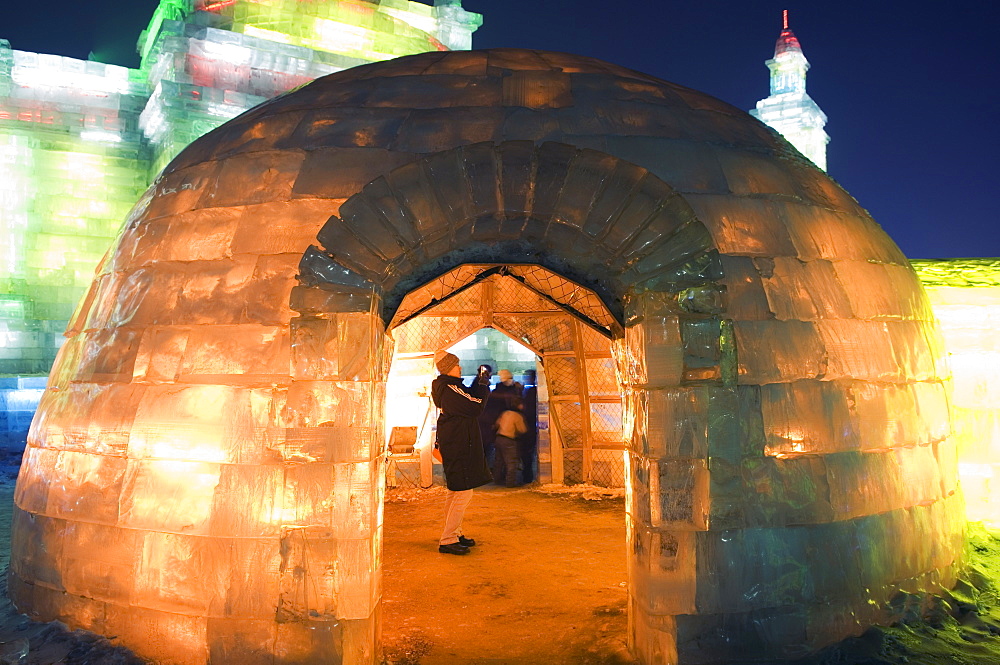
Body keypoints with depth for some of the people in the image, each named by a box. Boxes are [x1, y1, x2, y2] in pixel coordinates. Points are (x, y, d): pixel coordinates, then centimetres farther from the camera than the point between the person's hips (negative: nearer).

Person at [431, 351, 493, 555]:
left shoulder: (445, 387, 12)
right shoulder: (450, 389, -20)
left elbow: (467, 398, 22)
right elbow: (475, 406, -19)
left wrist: (479, 381, 15)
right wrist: (483, 384, -9)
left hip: (452, 445, 11)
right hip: (459, 447, -11)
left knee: (455, 491, 18)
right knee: (463, 492, -9)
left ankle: (454, 534, 29)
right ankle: (447, 541, -6)